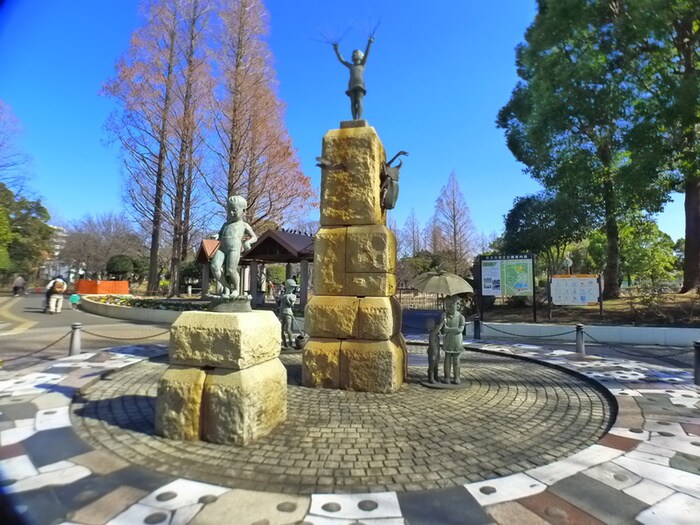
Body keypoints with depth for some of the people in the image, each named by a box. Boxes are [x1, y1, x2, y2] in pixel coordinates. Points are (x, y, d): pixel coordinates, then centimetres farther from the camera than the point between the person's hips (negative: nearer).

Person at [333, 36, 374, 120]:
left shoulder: (362, 65, 19)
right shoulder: (350, 66, 27)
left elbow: (366, 55, 10)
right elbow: (341, 60, 27)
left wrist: (369, 43, 0)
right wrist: (336, 50, 23)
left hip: (360, 84, -3)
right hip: (351, 85, 3)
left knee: (359, 100, -18)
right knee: (353, 102, -10)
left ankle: (359, 119, -30)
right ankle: (354, 120, -20)